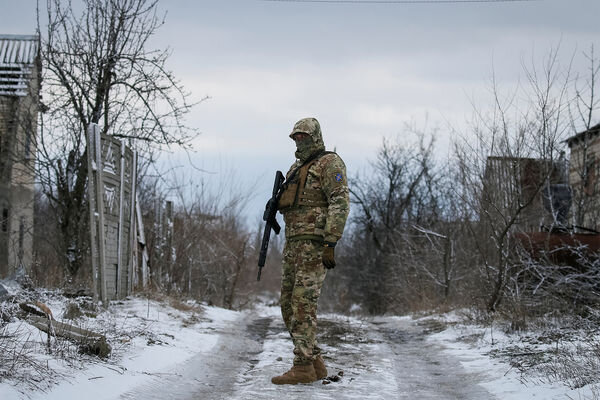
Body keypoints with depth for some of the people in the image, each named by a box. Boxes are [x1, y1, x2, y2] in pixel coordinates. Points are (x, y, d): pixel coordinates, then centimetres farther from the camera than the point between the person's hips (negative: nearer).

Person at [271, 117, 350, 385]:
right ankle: (315, 363, 10)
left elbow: (340, 203, -14)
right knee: (289, 304, 6)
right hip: (295, 243, 9)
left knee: (302, 303, -13)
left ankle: (303, 366, -13)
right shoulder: (297, 169, 23)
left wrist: (330, 243, -21)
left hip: (315, 244, -9)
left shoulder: (329, 163, -4)